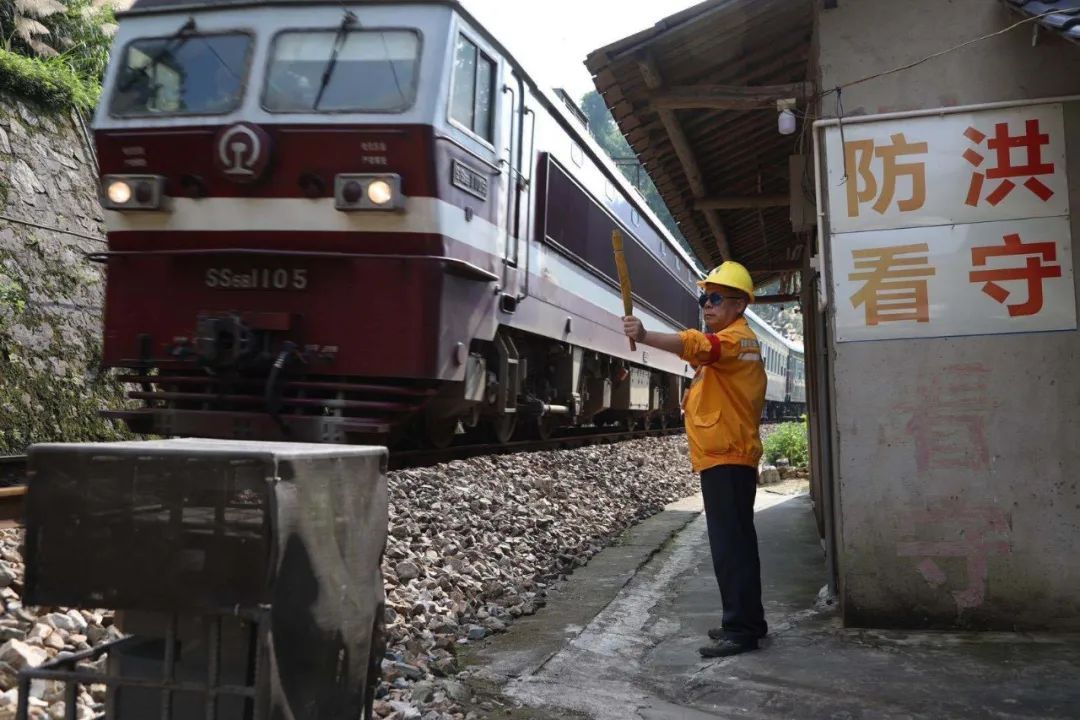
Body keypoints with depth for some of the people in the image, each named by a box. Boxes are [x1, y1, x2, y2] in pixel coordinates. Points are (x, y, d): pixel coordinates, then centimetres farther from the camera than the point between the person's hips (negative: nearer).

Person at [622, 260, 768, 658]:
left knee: (730, 545, -10)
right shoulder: (732, 342, 22)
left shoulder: (737, 338, -13)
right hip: (726, 457, 11)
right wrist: (698, 397, 14)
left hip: (726, 458, -11)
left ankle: (742, 629, -7)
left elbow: (694, 345, -34)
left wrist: (645, 336, -49)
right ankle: (746, 621, 25)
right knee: (736, 542, 16)